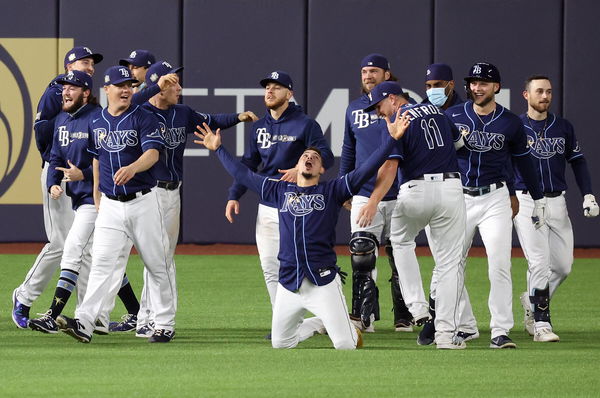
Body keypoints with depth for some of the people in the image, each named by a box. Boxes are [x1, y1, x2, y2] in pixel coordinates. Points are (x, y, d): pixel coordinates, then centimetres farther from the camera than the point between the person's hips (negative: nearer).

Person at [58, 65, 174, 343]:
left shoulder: (144, 119, -6)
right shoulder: (97, 123, 9)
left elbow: (152, 154, -20)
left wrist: (131, 168, -40)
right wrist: (96, 195, 23)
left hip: (143, 201, -3)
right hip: (110, 205, 3)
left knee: (156, 264, 4)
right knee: (102, 262, -10)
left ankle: (164, 324, 16)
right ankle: (84, 323, -20)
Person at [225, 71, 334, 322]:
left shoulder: (305, 125, -4)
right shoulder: (259, 127, 14)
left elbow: (326, 157, -10)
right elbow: (248, 164, 16)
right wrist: (234, 195, 5)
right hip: (267, 207, 6)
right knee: (270, 268, 3)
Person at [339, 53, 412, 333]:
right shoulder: (354, 109, 11)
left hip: (398, 195, -2)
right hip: (364, 194, 2)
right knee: (361, 257, -9)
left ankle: (404, 318, 12)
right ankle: (364, 316, -9)